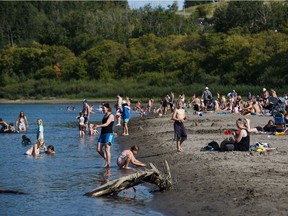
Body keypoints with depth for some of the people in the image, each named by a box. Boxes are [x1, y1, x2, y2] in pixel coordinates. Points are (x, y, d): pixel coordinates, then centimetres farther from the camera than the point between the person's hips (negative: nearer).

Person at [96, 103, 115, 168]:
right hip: (102, 134, 8)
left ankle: (108, 164, -5)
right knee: (99, 149, 1)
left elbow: (106, 124, -20)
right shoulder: (104, 116, 18)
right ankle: (107, 160, 18)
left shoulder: (111, 115, -7)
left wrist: (99, 126, -32)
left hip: (109, 134, -8)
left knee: (107, 150, -10)